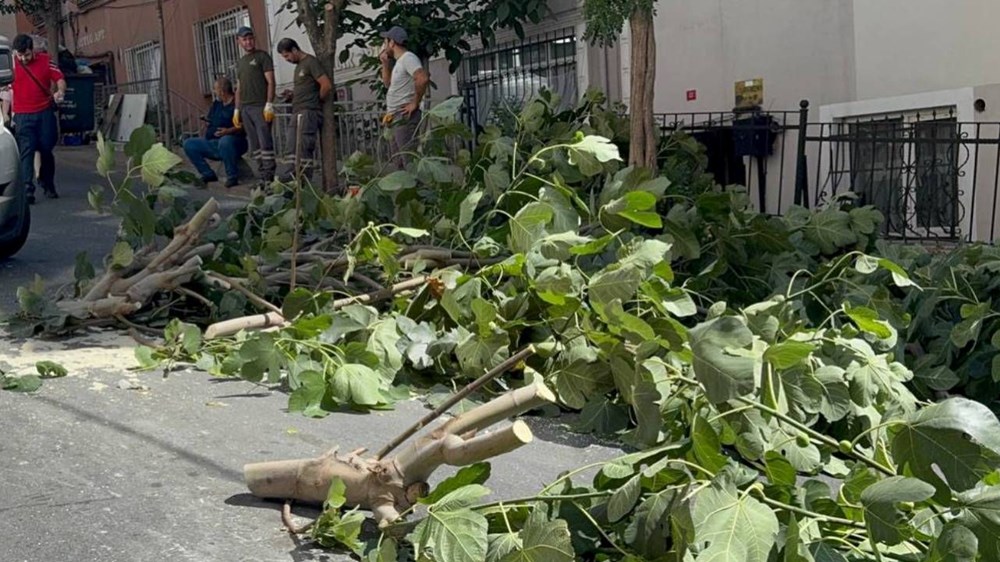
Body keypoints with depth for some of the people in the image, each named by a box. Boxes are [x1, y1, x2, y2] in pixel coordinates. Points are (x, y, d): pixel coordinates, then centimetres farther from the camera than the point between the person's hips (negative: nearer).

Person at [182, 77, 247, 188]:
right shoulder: (216, 104, 18)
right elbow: (209, 122, 28)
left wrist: (229, 131, -31)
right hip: (213, 143, 8)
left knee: (225, 141, -42)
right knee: (189, 144, -3)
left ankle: (232, 177, -27)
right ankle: (208, 174, -2)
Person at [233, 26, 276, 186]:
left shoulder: (262, 56, 2)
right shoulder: (240, 63, 22)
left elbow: (270, 82, -6)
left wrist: (269, 105, -15)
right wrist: (237, 110, 16)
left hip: (260, 107, -7)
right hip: (245, 108, 7)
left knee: (265, 142, -11)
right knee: (254, 145, 4)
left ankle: (269, 177, -12)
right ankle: (262, 176, 6)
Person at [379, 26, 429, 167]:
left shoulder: (408, 58, -11)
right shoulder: (399, 61, 19)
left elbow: (423, 78, -27)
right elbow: (388, 83, 31)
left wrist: (415, 103, -19)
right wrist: (385, 63, 17)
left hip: (404, 117, -10)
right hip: (394, 118, 10)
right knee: (400, 163, 11)